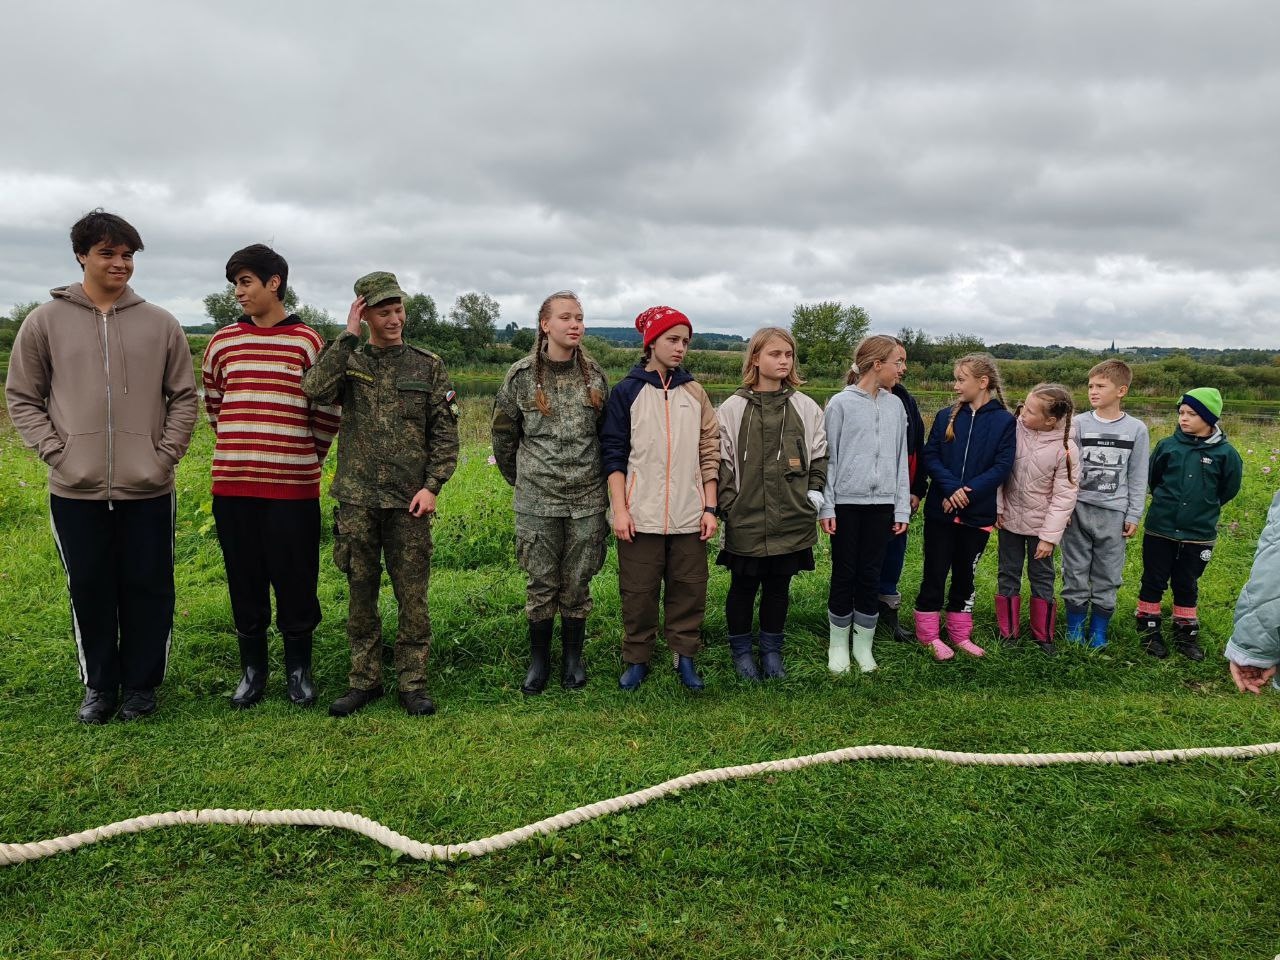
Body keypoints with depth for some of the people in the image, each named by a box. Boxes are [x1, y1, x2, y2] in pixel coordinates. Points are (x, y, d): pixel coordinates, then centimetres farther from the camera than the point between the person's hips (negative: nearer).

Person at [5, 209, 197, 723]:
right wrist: (54, 450, -5)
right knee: (89, 590, 9)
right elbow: (22, 397, 7)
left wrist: (166, 454, -3)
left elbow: (184, 397, 6)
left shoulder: (161, 324, 3)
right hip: (75, 490, 0)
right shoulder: (44, 322, 2)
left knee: (149, 588, 6)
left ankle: (142, 683, 22)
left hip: (147, 489, 0)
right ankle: (99, 684, 26)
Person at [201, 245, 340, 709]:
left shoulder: (308, 341, -1)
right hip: (233, 484, 3)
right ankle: (252, 669, 24)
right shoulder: (222, 342, 8)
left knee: (295, 582, 4)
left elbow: (327, 410, 4)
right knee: (245, 581, 10)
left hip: (293, 486, -3)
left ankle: (298, 668, 20)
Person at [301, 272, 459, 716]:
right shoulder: (348, 361, 7)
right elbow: (315, 388, -15)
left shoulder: (427, 365, 5)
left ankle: (413, 683, 15)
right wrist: (348, 335, -12)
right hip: (357, 500, 1)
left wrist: (432, 485, -7)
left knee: (412, 596, 4)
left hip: (409, 501, -1)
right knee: (361, 594, 9)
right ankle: (364, 680, 22)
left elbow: (445, 432, 3)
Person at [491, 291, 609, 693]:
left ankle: (573, 657, 25)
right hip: (537, 499, -1)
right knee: (541, 583, 6)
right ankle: (539, 659, 23)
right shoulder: (522, 375, -3)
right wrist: (519, 478, 15)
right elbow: (503, 434, 8)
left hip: (587, 497, 1)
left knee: (577, 584, 9)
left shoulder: (595, 375, 2)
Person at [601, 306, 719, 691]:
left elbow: (709, 452, 9)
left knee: (689, 590, 7)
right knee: (638, 592, 6)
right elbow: (614, 454, -1)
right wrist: (619, 510, -8)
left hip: (688, 517, 3)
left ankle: (685, 656, 23)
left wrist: (710, 508, 3)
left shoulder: (695, 392, 9)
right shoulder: (626, 392, 0)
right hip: (641, 516, -2)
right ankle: (636, 660, 21)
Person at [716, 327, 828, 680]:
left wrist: (815, 493, 1)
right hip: (745, 521, -2)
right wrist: (729, 504, -6)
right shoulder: (733, 408, -2)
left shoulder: (806, 408, 4)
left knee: (778, 588, 13)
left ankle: (771, 650, 30)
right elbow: (721, 461, -1)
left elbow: (820, 455, 11)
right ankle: (741, 649, 28)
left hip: (791, 521, 2)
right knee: (743, 588, 10)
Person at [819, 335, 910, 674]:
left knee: (870, 575, 8)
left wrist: (902, 508, 6)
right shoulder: (841, 403, -4)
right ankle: (838, 645, 18)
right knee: (844, 574, 4)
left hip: (881, 503, 3)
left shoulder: (895, 406, 8)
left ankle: (863, 645, 20)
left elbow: (900, 459, 10)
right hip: (847, 502, -3)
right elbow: (828, 458, -4)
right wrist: (826, 506, -7)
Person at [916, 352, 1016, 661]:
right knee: (934, 573, 5)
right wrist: (952, 487, -19)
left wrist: (969, 491, -19)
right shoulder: (946, 416, 3)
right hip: (940, 511, 1)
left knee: (965, 575, 13)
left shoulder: (1004, 421, -2)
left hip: (978, 514, 0)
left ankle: (960, 633, 26)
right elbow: (930, 456, -3)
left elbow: (1002, 466, -8)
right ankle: (929, 634, 17)